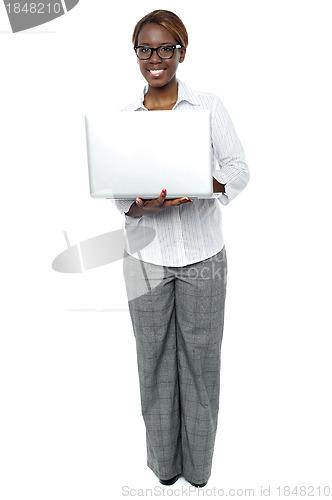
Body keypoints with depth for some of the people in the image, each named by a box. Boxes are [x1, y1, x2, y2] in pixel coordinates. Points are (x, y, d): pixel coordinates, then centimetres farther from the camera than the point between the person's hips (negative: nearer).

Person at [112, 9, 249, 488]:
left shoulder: (209, 105, 2)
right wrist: (142, 205, -18)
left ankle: (199, 464, 31)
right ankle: (164, 461, 32)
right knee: (155, 359, 10)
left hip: (203, 255, -1)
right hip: (147, 256, 1)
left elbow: (240, 168, 0)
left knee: (200, 358, 8)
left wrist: (204, 186, -21)